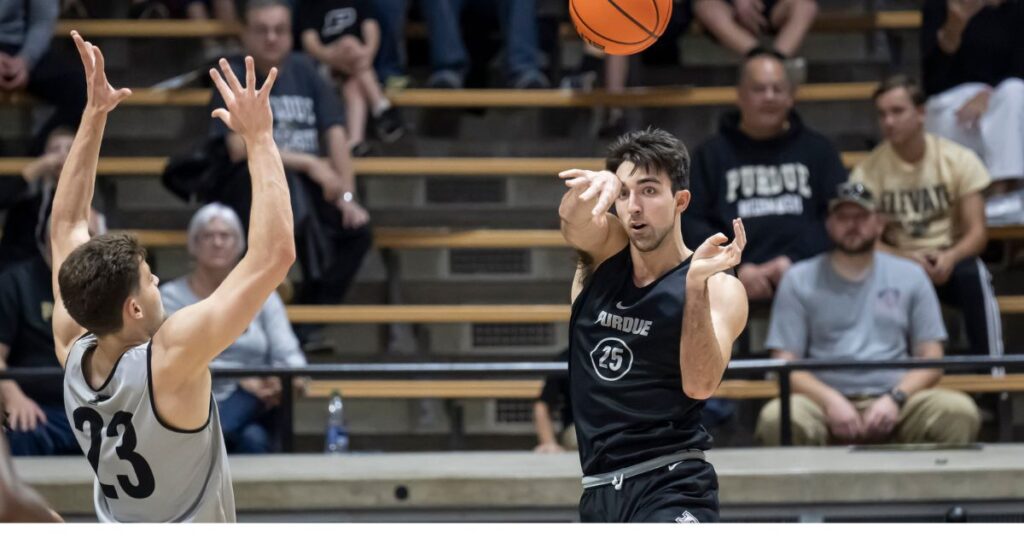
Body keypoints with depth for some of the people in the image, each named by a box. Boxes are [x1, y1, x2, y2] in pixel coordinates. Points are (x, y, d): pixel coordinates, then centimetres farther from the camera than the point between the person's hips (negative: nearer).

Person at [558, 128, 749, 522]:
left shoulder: (719, 289, -6)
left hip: (670, 486, -6)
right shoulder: (604, 251, 5)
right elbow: (573, 220, -19)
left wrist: (696, 284, -31)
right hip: (600, 491, 6)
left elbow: (700, 385, -20)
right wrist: (600, 184, -43)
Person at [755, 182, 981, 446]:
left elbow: (931, 358, 11)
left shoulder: (910, 276, 16)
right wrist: (830, 400, -14)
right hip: (826, 401, -1)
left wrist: (895, 398, -9)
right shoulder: (799, 280, 13)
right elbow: (786, 363, 5)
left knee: (959, 411, -31)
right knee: (775, 418, -36)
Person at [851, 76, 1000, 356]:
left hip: (950, 260, 0)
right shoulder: (868, 172, -6)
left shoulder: (959, 159, -5)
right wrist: (906, 257, -29)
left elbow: (977, 232, -8)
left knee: (973, 275, -36)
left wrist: (950, 257, -30)